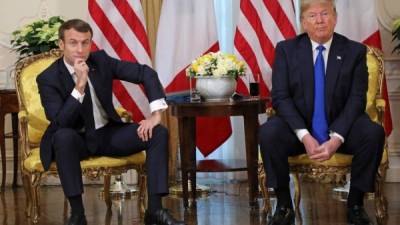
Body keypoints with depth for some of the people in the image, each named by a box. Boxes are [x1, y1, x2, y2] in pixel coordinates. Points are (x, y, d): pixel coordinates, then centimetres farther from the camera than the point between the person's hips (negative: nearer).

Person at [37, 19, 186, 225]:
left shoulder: (100, 60, -7)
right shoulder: (48, 79, -16)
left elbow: (146, 73, -6)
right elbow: (60, 123, -27)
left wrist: (156, 114, -17)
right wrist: (80, 86, -34)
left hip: (108, 133, 4)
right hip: (75, 140, -4)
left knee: (158, 133, -17)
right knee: (64, 136, -40)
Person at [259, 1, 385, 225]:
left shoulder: (355, 51, 0)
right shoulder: (286, 49, 0)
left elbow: (357, 99, -7)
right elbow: (280, 97, -8)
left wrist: (336, 139, -23)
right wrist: (305, 136, -22)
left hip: (341, 130, 0)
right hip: (298, 129, 0)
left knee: (374, 133, -29)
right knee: (268, 133, -31)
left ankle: (355, 204, -10)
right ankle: (284, 206, -14)